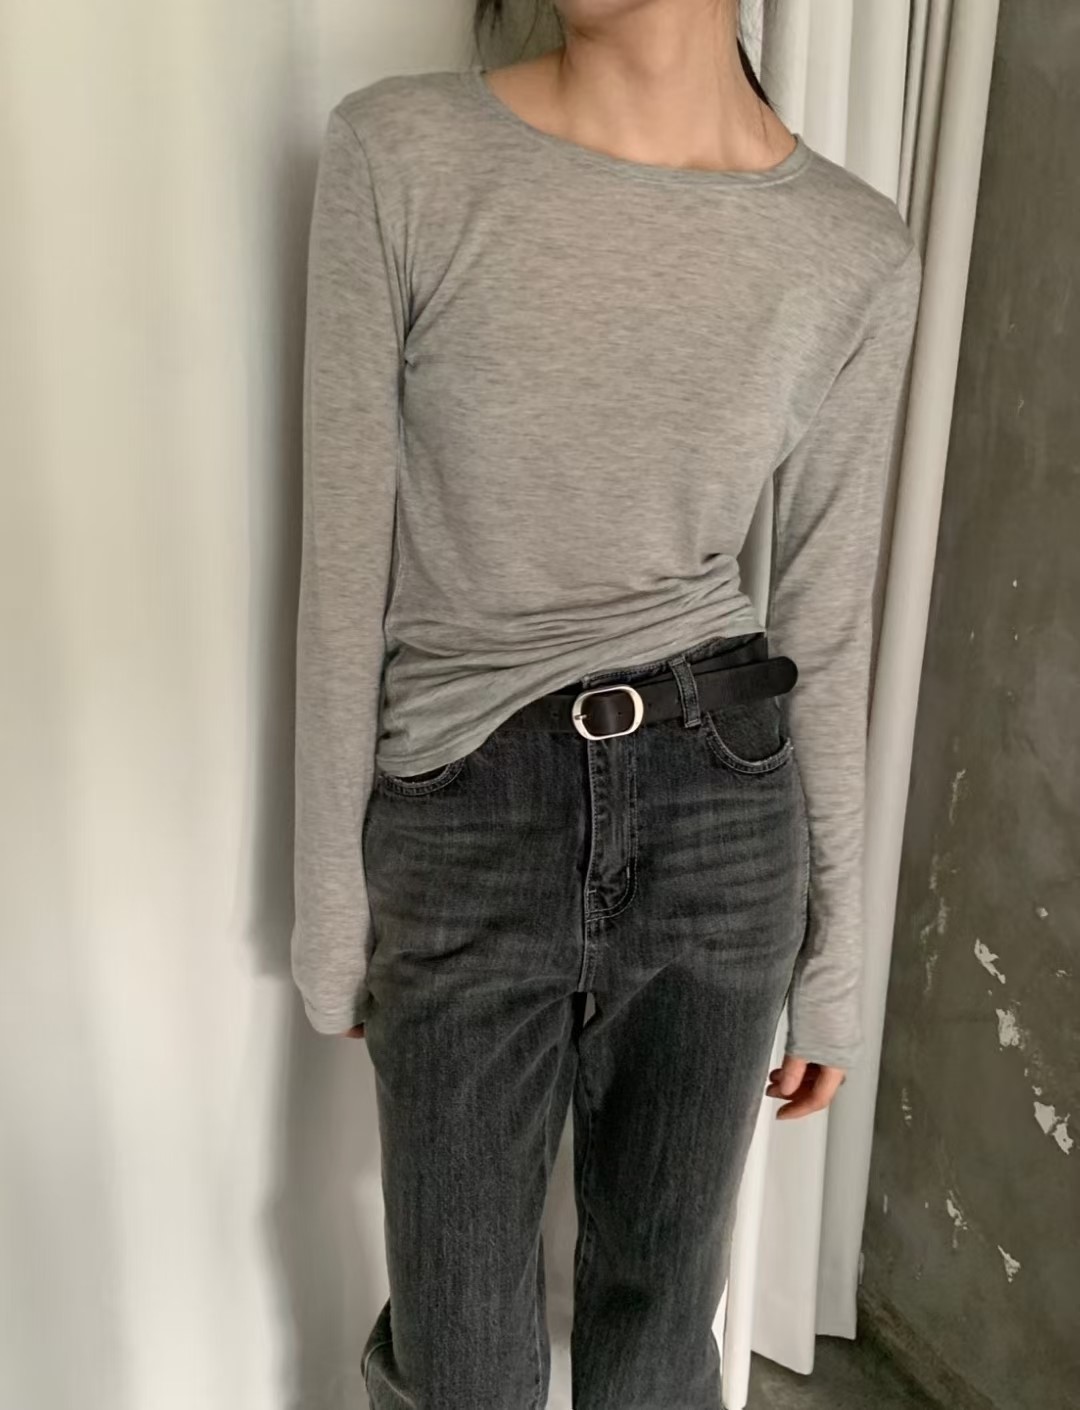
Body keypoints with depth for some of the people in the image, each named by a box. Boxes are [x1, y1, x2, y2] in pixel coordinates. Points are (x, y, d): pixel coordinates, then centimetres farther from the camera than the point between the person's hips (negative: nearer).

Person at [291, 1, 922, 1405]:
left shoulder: (855, 254, -3)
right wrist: (331, 896, -1)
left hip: (722, 818, 2)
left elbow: (825, 627, 3)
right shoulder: (399, 154, -8)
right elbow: (345, 562, -5)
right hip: (458, 831, -1)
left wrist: (833, 957, 10)